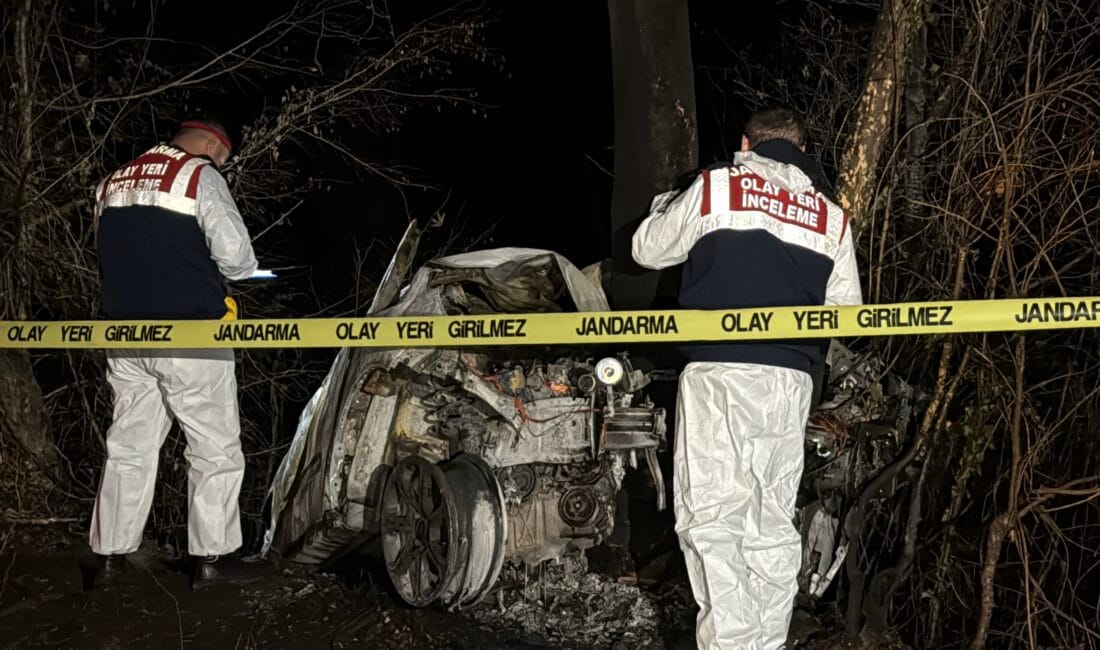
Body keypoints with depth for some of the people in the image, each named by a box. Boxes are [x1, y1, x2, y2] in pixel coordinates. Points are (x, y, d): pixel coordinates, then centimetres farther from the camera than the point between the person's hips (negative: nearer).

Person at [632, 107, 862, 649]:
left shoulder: (714, 188, 2)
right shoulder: (831, 217, 13)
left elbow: (648, 250, 13)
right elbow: (846, 309, 16)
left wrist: (668, 204, 32)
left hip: (719, 374, -4)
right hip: (790, 381, 5)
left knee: (712, 518, -7)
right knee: (773, 522, 11)